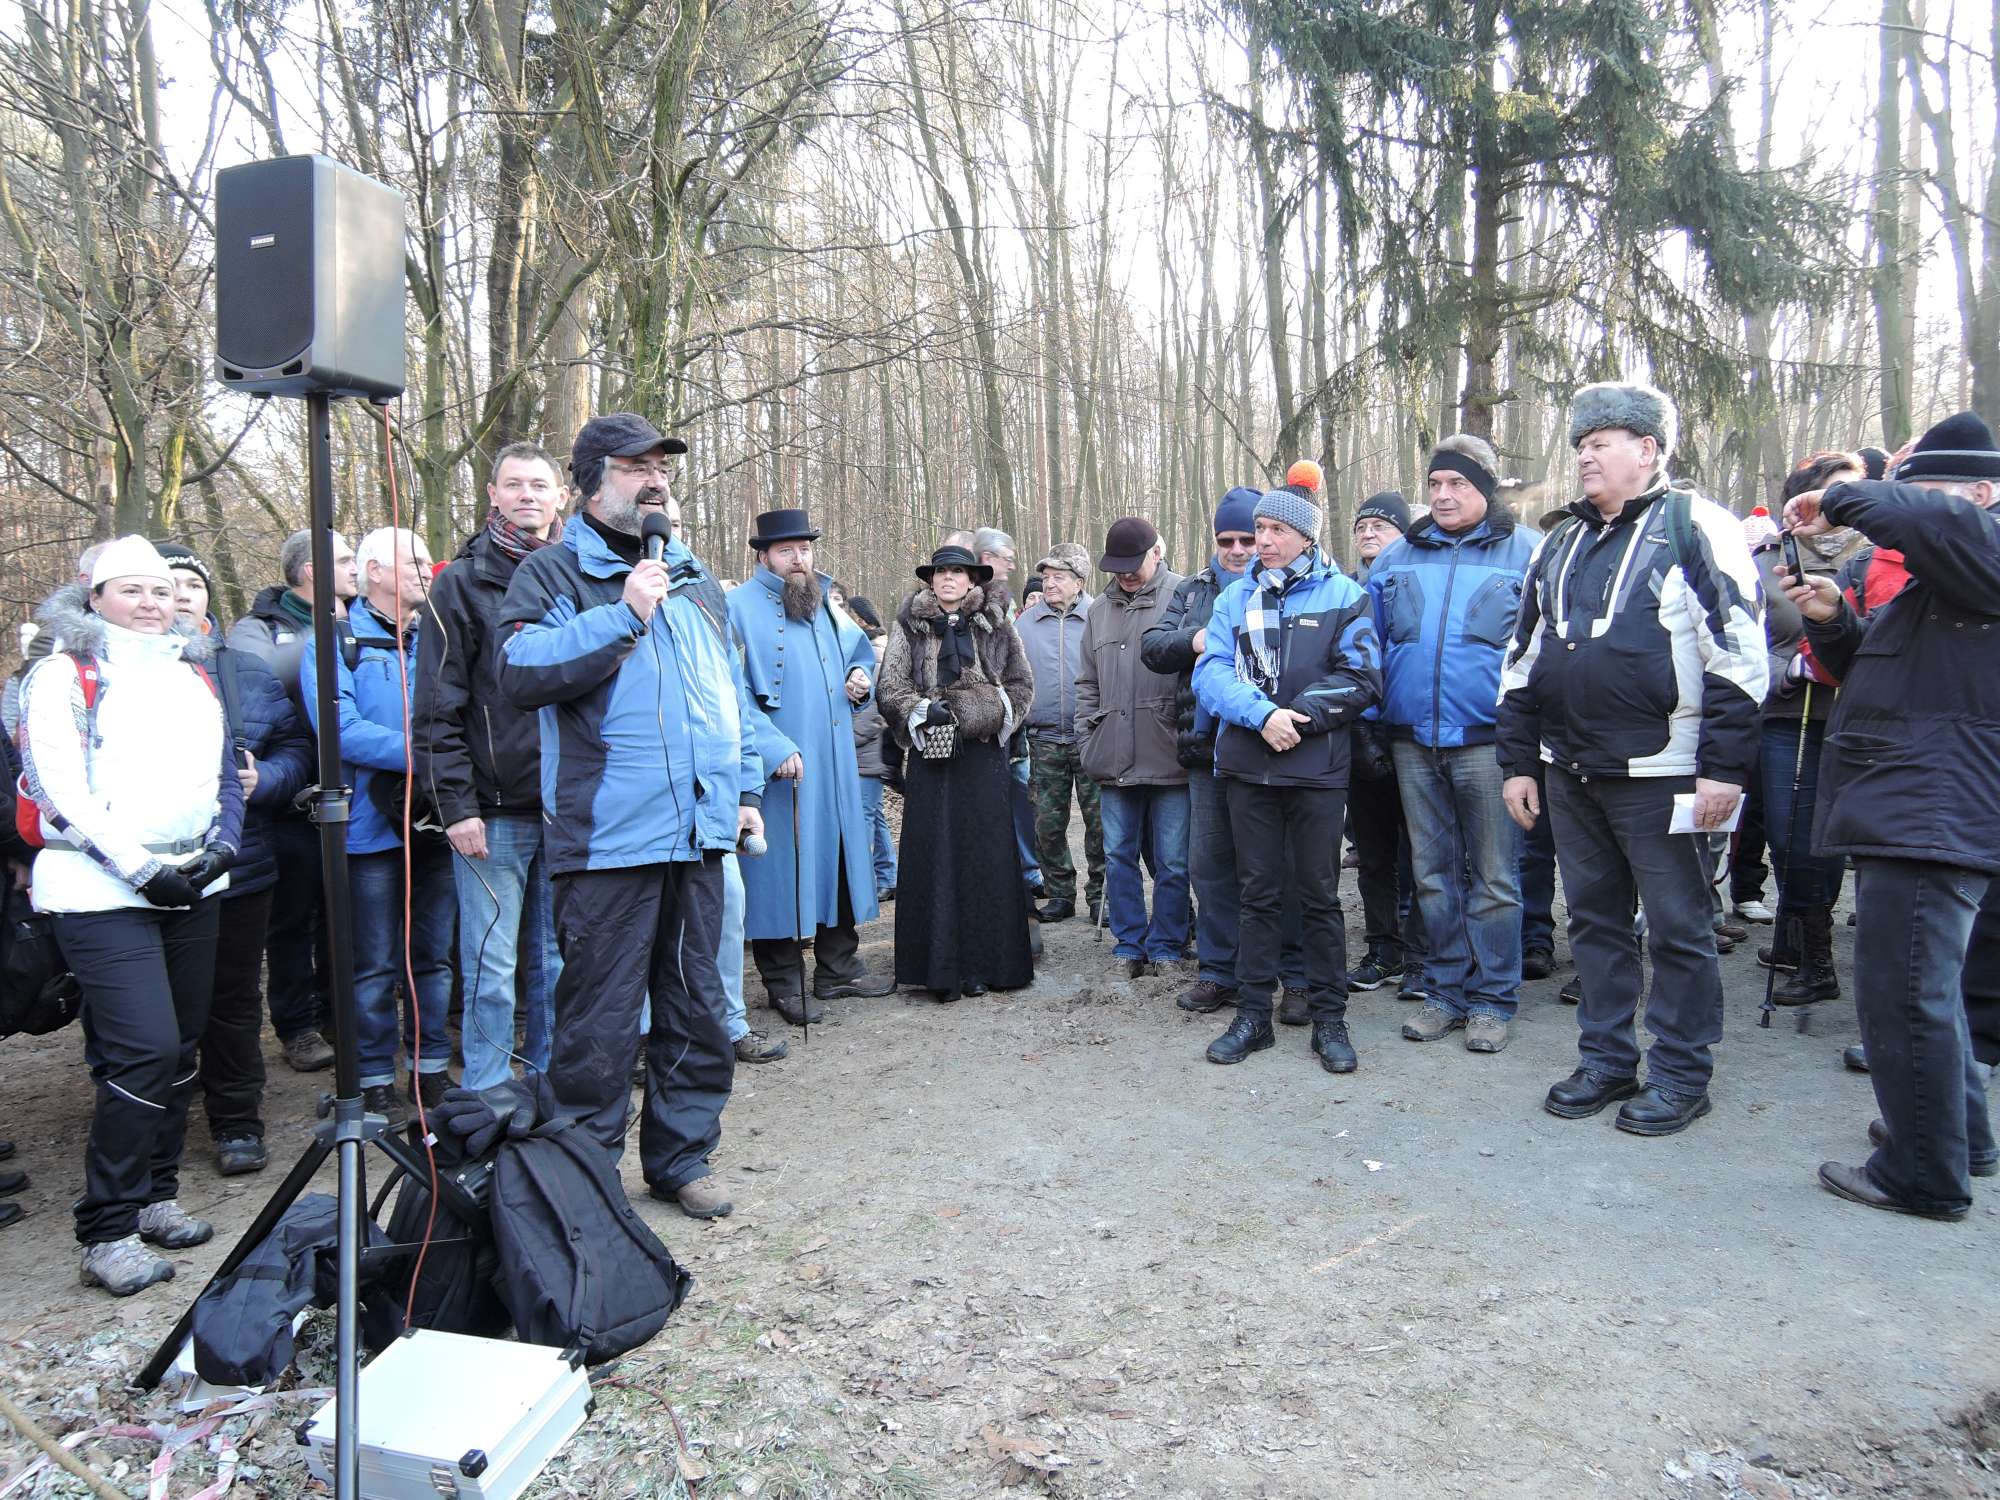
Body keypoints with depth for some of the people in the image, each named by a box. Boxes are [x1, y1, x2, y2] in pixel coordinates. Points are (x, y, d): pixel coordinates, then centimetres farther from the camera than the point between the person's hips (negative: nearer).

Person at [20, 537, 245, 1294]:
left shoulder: (193, 677, 18)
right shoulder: (64, 676, 0)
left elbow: (226, 776, 19)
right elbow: (59, 787, -9)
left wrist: (221, 845, 1)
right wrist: (141, 867, -16)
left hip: (193, 888, 6)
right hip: (103, 894, -6)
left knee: (179, 1047, 9)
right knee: (144, 1049, -14)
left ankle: (155, 1196, 24)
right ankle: (107, 1233, -2)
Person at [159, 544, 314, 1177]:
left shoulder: (246, 672, 8)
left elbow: (298, 747, 10)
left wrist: (261, 780, -10)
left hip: (237, 869, 2)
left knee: (234, 1002, 10)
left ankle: (237, 1124, 24)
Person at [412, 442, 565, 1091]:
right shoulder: (463, 583, -1)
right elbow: (436, 709, -4)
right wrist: (456, 805, -11)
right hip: (494, 811, -3)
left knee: (557, 960, 12)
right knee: (492, 968, 0)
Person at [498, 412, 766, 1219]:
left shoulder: (695, 578, 18)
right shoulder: (554, 572, -1)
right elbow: (522, 672, -17)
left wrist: (746, 788, 18)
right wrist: (623, 616, -19)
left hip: (699, 834, 6)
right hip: (607, 839, -6)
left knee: (698, 1011, 13)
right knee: (600, 1018, 1)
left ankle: (682, 1157, 28)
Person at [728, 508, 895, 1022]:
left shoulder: (825, 605, 15)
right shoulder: (741, 608, -8)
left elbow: (861, 652, 32)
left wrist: (862, 676, 8)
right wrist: (774, 748, -24)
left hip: (834, 764, 7)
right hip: (779, 769, -7)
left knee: (839, 859, 13)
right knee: (782, 869, -2)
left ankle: (838, 969, 26)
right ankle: (784, 984, 12)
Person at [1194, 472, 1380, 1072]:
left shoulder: (1343, 595, 2)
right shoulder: (1236, 597, 10)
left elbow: (1359, 679, -5)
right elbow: (1211, 673, -2)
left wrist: (1298, 719, -15)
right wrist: (1263, 715, -17)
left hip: (1317, 768, -2)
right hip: (1248, 767, 2)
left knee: (1319, 894, 5)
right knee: (1259, 892, 9)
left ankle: (1329, 1017, 16)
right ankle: (1253, 1014, 17)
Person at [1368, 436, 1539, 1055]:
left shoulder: (1526, 553, 2)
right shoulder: (1397, 558, 12)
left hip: (1487, 741, -4)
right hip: (1413, 742, 4)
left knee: (1493, 876, 3)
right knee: (1433, 874, 11)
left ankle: (1493, 998, 15)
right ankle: (1446, 991, 22)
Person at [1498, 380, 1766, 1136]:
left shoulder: (1696, 528, -6)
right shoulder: (1560, 545, 14)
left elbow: (1738, 656, -11)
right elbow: (1523, 660, 17)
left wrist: (1725, 767, -16)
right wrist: (1518, 760, 13)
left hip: (1662, 775, -6)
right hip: (1571, 773, 7)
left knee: (1677, 927, 5)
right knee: (1594, 918, 14)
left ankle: (1680, 1075, 18)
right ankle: (1605, 1059, 27)